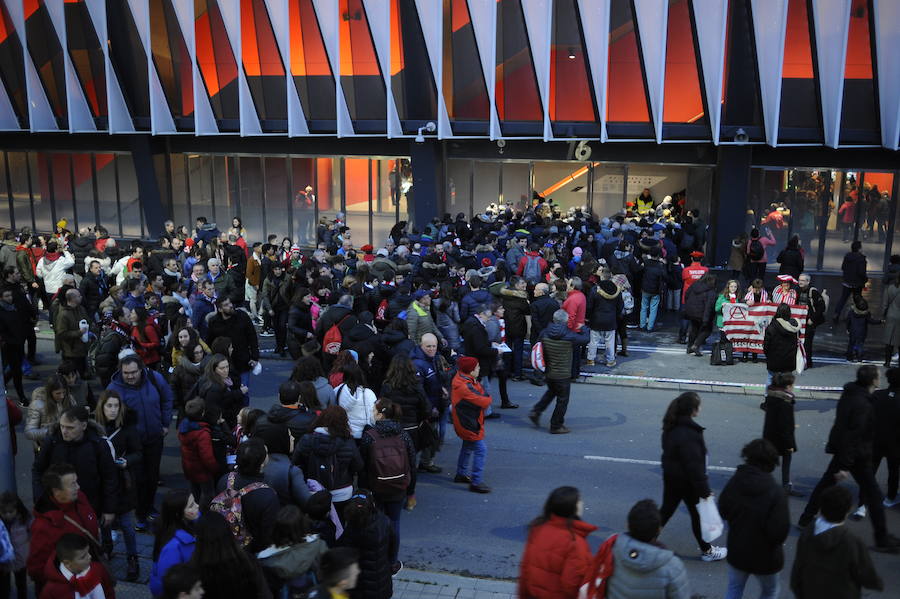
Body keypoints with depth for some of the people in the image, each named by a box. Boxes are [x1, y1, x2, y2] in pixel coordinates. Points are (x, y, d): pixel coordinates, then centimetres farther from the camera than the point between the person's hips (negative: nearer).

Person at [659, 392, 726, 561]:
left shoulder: (672, 427, -2)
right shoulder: (689, 434, -29)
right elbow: (694, 465, -27)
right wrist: (704, 489, -19)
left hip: (671, 476, 8)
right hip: (686, 482, -8)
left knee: (666, 510, 19)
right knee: (698, 514, 11)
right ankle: (706, 550, 29)